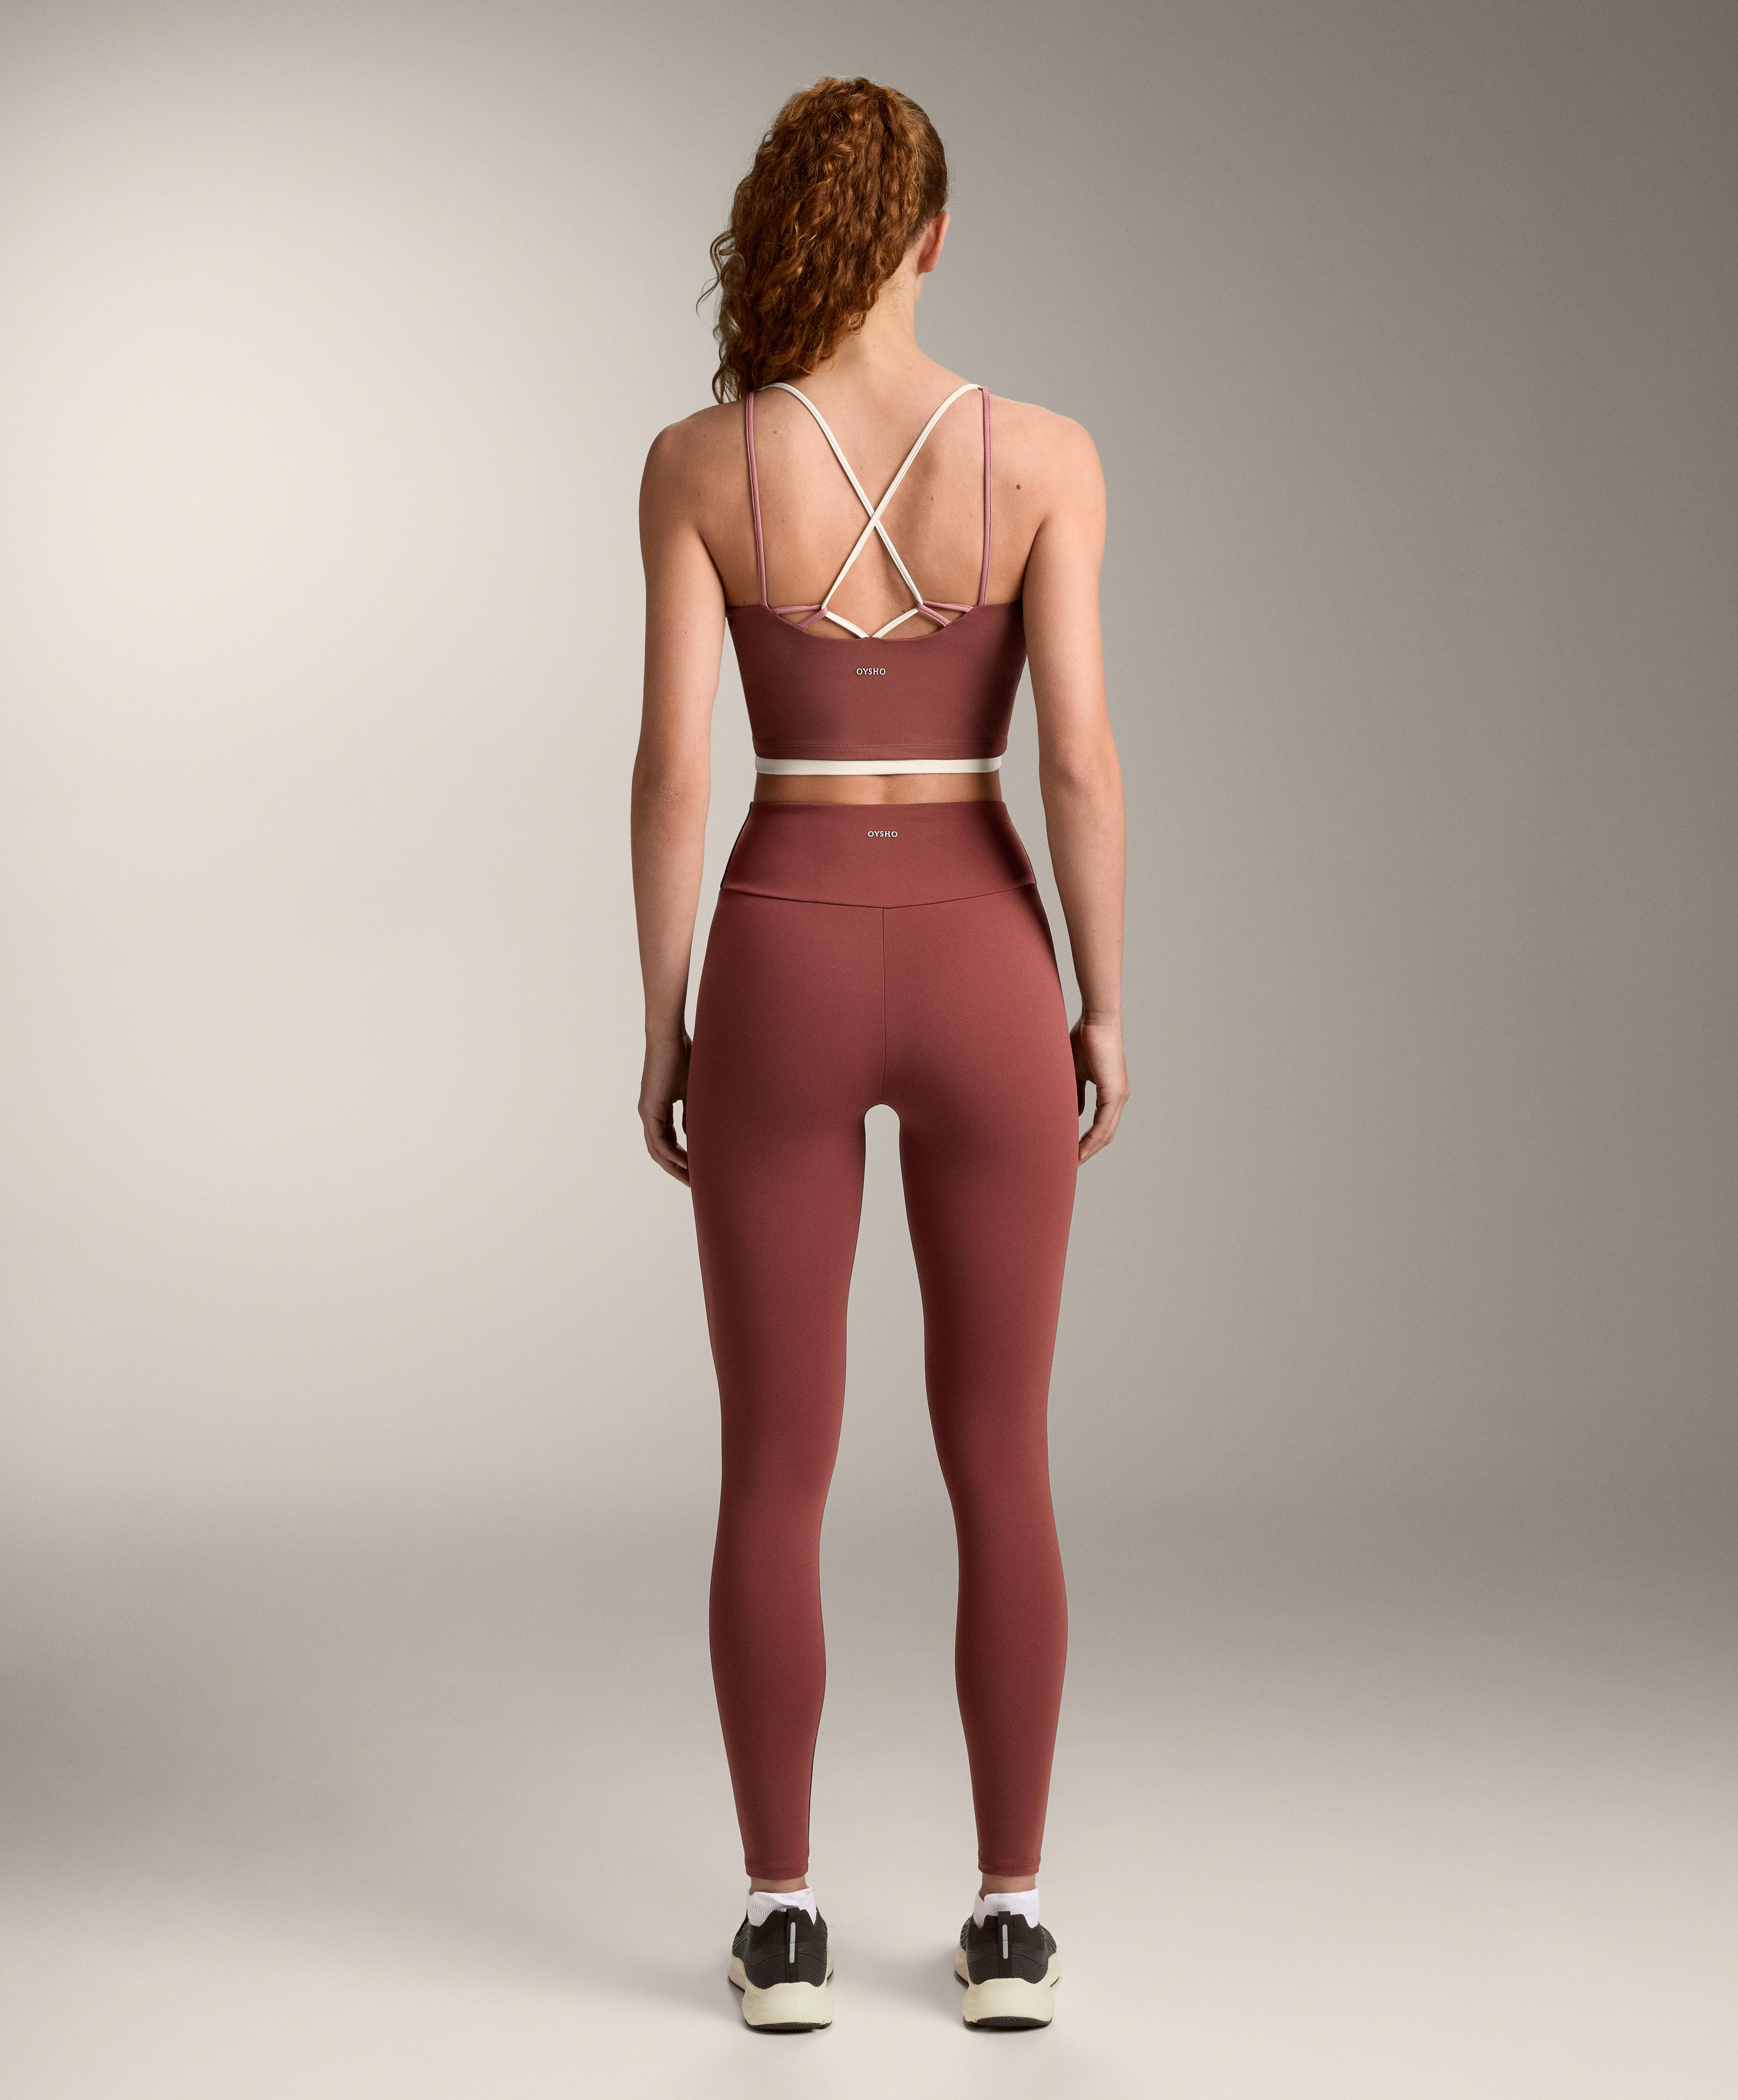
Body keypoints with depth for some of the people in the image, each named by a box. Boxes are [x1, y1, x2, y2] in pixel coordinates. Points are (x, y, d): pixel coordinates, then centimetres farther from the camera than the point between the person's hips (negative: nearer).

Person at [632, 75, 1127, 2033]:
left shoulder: (698, 461, -5)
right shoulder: (1044, 453, -4)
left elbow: (673, 771, -8)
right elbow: (1078, 755, -9)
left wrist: (660, 1031, 2)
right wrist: (1107, 1010, 2)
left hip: (784, 972, 0)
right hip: (979, 971, 1)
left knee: (774, 1472, 9)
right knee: (999, 1465, 11)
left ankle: (784, 1925, 14)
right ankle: (1007, 1921, 16)